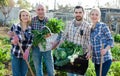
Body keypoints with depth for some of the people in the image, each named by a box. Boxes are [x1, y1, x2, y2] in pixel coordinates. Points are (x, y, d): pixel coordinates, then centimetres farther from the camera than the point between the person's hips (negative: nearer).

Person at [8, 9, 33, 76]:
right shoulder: (15, 26, -8)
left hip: (25, 54, 2)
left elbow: (31, 42, 1)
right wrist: (14, 41, -27)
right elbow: (11, 41, -4)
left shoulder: (30, 29, -2)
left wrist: (27, 51, -16)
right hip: (15, 54, -2)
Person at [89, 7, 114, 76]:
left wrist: (105, 49, -26)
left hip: (105, 59, -6)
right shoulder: (90, 29, 9)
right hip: (96, 59, 6)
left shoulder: (103, 26, -9)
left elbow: (111, 40, -10)